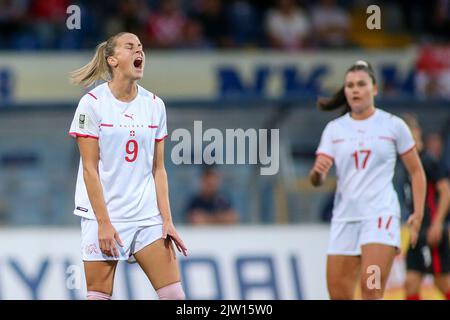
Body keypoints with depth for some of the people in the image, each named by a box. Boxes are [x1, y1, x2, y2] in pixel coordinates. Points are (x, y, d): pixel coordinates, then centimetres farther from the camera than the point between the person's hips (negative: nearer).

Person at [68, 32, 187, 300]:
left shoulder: (155, 105, 7)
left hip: (147, 216, 4)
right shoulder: (92, 103, -5)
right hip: (104, 216, -4)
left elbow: (158, 169, 8)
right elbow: (90, 169, -8)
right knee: (100, 295, -4)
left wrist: (167, 220, 0)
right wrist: (104, 223, -14)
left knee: (174, 294, -4)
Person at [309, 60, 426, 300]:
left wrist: (418, 214, 1)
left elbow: (416, 171, 9)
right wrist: (317, 173, -21)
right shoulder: (334, 129, 9)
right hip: (344, 217, 4)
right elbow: (317, 180, 3)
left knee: (371, 289, -20)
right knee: (339, 294, 1)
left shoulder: (393, 125, 3)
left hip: (381, 215, -4)